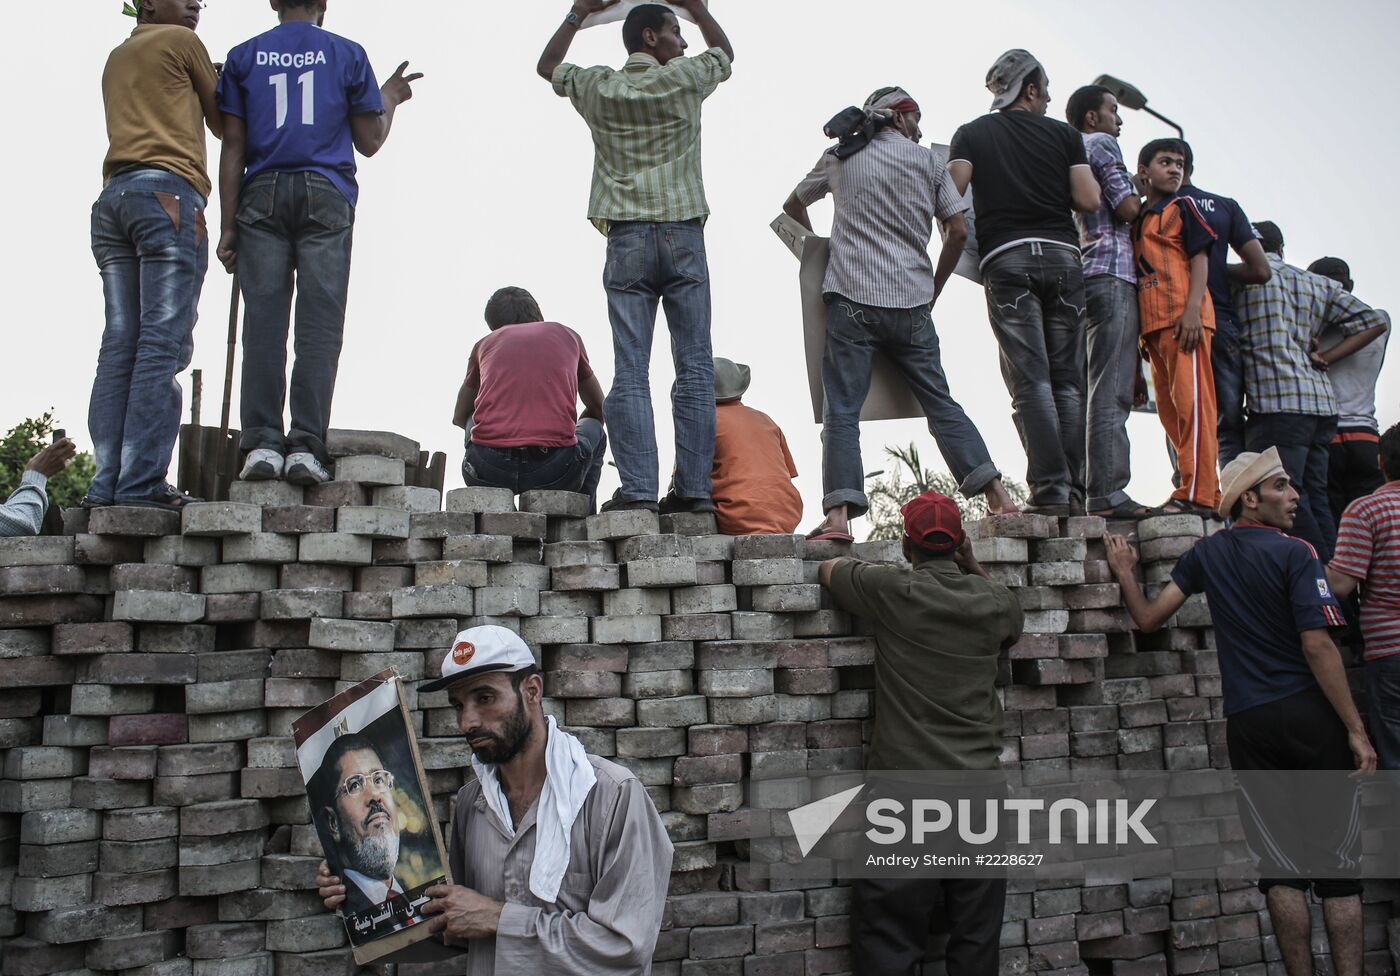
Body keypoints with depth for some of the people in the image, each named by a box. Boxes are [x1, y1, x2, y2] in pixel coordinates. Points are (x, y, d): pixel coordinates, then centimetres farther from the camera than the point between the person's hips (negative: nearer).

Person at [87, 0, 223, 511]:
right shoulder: (181, 42, 9)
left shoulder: (117, 57, 30)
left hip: (112, 198, 7)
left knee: (119, 348, -1)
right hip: (168, 191, -7)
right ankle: (142, 482, -20)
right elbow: (220, 124, 16)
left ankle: (107, 484, -8)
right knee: (163, 345, -13)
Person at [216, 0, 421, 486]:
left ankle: (262, 443, -8)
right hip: (326, 195, -1)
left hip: (263, 195, 1)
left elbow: (233, 147, 7)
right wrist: (390, 100, 30)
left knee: (263, 321, -2)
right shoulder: (348, 55, 11)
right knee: (320, 324, -5)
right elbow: (369, 143, 11)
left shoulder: (243, 57, 14)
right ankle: (306, 445, -11)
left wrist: (229, 225, 7)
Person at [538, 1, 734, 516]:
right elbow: (725, 54, 29)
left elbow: (547, 66, 32)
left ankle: (638, 489, -12)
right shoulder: (683, 78, 7)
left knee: (630, 371, -4)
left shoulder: (597, 86, 11)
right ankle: (694, 488, -4)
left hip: (627, 240, 1)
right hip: (683, 235, -1)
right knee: (695, 367, -1)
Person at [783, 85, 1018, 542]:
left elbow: (793, 207, 27)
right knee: (941, 403, 8)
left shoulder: (841, 157, 15)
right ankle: (997, 495, 5)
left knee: (842, 410, -5)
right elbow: (958, 232, 7)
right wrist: (933, 290, 17)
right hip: (912, 304, 1)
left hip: (852, 299, -1)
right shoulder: (929, 160, 12)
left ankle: (839, 513, -18)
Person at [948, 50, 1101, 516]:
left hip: (1007, 257, -1)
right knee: (1068, 381, 4)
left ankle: (1050, 490, -16)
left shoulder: (971, 134, 13)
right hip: (1063, 254, 1)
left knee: (1031, 381, -7)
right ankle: (1073, 491, 0)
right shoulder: (1064, 134, 14)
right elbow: (1088, 201, 4)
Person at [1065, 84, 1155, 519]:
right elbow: (1128, 208, -8)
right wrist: (1142, 200, 11)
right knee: (1111, 390, -15)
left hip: (1091, 275, 9)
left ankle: (1102, 491, 1)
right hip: (1112, 274, -9)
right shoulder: (1101, 144, 2)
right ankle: (1108, 492, -20)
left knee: (1107, 389, 5)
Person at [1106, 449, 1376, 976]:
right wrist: (1356, 728, -10)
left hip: (1248, 723, 4)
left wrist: (1124, 573, 26)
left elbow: (1148, 617, 9)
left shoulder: (1206, 553, 8)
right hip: (1311, 716, -3)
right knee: (1337, 858, 5)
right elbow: (1317, 645, -13)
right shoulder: (1296, 553, -6)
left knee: (1281, 863, 8)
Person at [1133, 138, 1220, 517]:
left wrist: (1192, 308, -16)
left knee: (1190, 400, -14)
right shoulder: (1139, 219, 25)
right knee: (1169, 409, 6)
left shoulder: (1182, 205, 8)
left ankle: (1198, 494, -17)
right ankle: (1207, 490, 10)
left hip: (1183, 317, -7)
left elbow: (1200, 256, -2)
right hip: (1154, 322, 8)